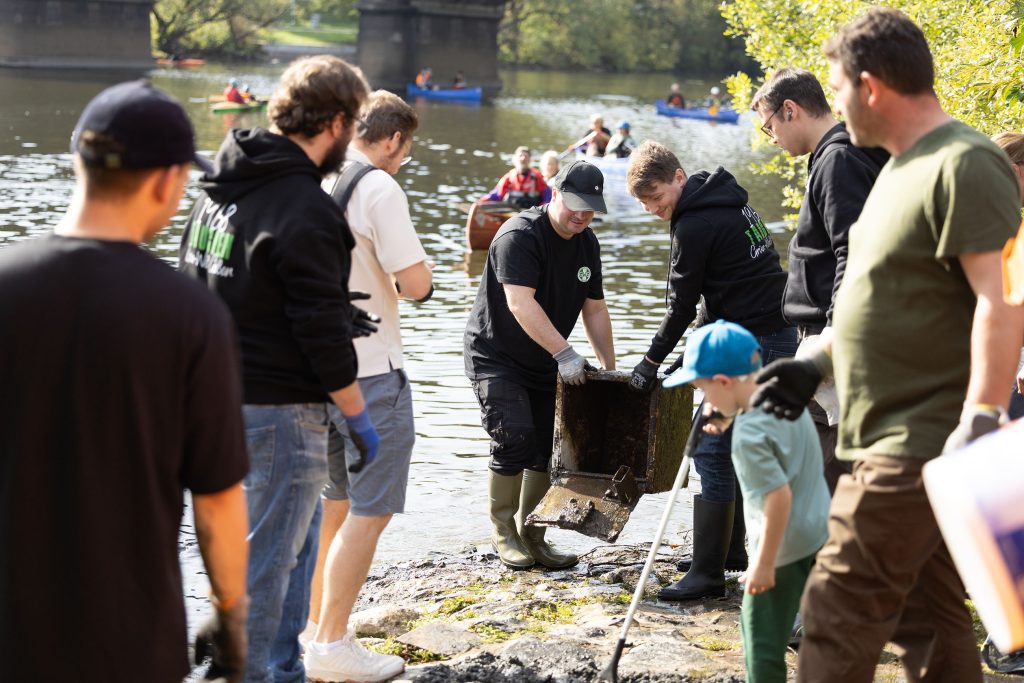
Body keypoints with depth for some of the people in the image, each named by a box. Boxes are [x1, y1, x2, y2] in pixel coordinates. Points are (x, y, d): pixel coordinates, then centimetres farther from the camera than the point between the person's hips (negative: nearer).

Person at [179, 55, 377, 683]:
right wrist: (359, 417, -8)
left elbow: (198, 288, 17)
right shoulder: (306, 212, -20)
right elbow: (322, 331, -19)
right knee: (268, 555, 1)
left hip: (216, 393, 9)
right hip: (280, 410, -9)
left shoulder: (219, 188, 8)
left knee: (297, 533, 22)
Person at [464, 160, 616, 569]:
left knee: (547, 450, 4)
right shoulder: (520, 236, -21)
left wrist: (610, 369, 8)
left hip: (545, 365, 8)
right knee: (515, 439, -19)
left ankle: (531, 536, 15)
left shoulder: (587, 244, 5)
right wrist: (564, 354, -35)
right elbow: (520, 304, -30)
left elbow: (594, 309, 12)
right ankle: (503, 531, -2)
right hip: (495, 358, -7)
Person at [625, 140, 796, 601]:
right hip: (777, 335, 10)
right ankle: (729, 549, 29)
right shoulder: (727, 199, 15)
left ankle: (708, 573, -7)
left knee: (712, 451, -8)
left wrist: (651, 363, 2)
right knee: (731, 447, 19)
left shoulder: (695, 225, -15)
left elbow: (682, 304, -9)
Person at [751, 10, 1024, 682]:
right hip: (900, 443, 10)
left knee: (839, 618, -5)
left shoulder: (964, 165, -16)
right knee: (929, 620, 15)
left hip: (919, 445, -10)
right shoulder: (903, 167, 17)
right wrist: (817, 364, 21)